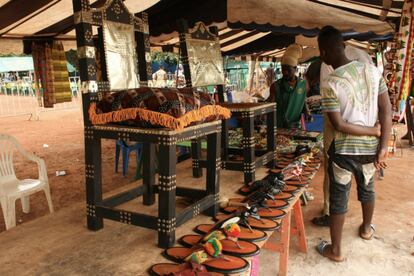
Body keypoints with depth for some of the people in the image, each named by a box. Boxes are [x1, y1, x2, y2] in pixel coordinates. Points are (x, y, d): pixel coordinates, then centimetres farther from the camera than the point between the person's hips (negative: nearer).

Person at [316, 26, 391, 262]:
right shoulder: (373, 70, -4)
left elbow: (339, 125, -21)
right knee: (367, 189, 27)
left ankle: (335, 250, 21)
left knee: (339, 198, 9)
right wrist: (383, 147, -6)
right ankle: (367, 228, 51)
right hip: (370, 148, 5)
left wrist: (376, 131, -10)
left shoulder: (331, 85, -18)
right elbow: (387, 111, -6)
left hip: (344, 150, -5)